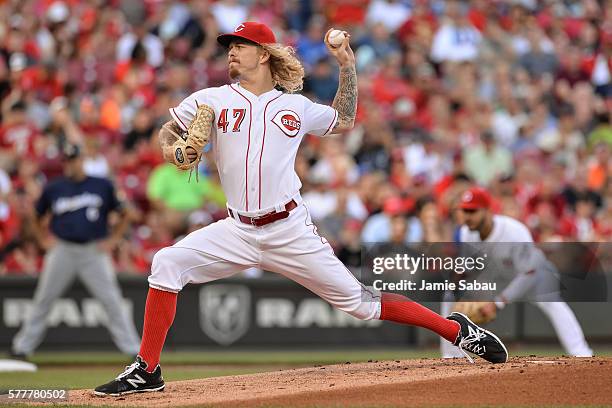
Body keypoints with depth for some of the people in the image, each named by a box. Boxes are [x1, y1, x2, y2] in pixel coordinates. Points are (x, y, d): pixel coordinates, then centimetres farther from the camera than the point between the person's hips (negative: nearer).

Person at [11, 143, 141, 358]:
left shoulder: (103, 186, 3)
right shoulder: (53, 188, 6)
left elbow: (124, 215, 11)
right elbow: (37, 219, 19)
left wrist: (112, 240, 1)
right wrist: (44, 241, 7)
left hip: (95, 251, -1)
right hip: (62, 250, 1)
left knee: (112, 301, -7)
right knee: (43, 300, 5)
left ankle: (132, 347, -4)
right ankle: (22, 346, 14)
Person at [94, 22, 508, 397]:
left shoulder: (295, 106, 9)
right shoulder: (212, 100, 5)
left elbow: (344, 121, 25)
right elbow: (164, 133, 7)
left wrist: (347, 67, 13)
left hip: (290, 232, -1)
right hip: (238, 231, 1)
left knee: (359, 301, -3)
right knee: (167, 264, -20)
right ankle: (146, 372, -13)